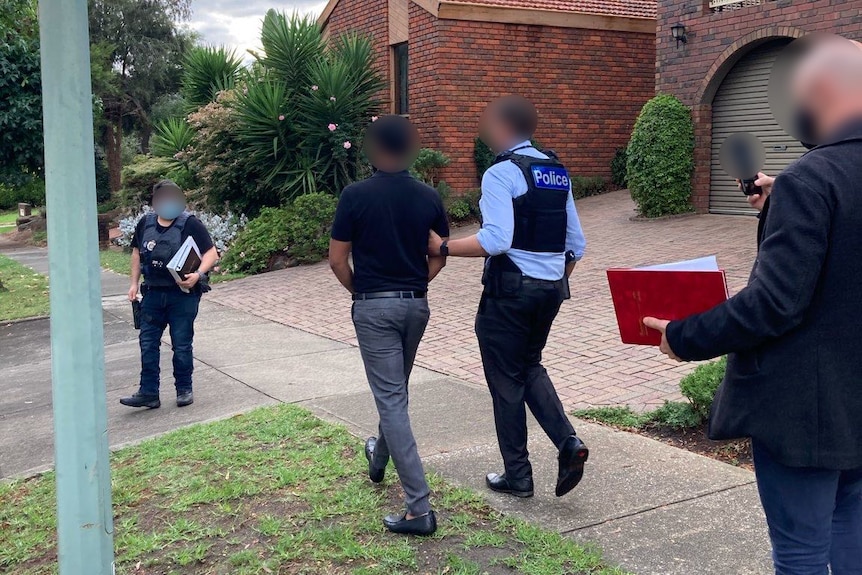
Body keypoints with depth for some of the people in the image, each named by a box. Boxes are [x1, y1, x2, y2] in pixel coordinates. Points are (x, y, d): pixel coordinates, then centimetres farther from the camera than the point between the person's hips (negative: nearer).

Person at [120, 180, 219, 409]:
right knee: (147, 344, 5)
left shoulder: (190, 224, -9)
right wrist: (134, 283, 14)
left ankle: (184, 390, 20)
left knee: (182, 345, 5)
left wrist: (198, 274, -25)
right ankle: (148, 393, 12)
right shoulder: (145, 224, 6)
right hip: (153, 293, 5)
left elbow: (211, 253, -9)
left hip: (183, 294, -4)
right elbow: (137, 253, 19)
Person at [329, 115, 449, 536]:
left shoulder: (355, 195, -10)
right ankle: (379, 459, 50)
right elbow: (439, 257, 6)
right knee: (395, 390, 25)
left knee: (391, 399, -5)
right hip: (416, 305, 5)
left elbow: (337, 260, -7)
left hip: (373, 307, -5)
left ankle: (419, 508, -8)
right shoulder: (428, 197, 0)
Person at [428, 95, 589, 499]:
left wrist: (442, 248, -17)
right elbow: (576, 243, 12)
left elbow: (496, 240, -25)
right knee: (530, 366, 24)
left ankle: (517, 476, 18)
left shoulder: (501, 173, -12)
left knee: (506, 379, 7)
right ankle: (568, 443, 7)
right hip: (552, 287, 8)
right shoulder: (556, 171, 11)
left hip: (510, 288, -7)